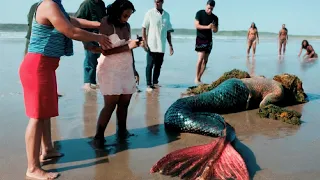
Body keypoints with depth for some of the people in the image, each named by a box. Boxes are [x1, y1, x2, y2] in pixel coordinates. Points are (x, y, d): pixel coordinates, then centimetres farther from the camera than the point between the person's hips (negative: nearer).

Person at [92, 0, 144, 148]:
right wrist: (128, 46, -21)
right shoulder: (106, 25, -10)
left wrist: (133, 69, 13)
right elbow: (105, 51, -17)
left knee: (124, 102, 4)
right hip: (110, 70, -6)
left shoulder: (126, 26, 9)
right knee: (110, 104, -10)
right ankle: (99, 136, -1)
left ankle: (122, 130, 19)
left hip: (126, 69, 6)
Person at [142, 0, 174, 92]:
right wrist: (145, 42, -11)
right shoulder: (150, 13, -3)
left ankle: (155, 82, 22)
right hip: (151, 45, -4)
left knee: (158, 65, 10)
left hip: (162, 46, 4)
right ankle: (149, 85, 2)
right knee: (150, 65, -2)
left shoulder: (167, 15, 10)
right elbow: (144, 28, -3)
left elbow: (168, 31, 16)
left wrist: (170, 45, 13)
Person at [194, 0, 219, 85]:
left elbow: (216, 31, 12)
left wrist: (214, 28, -12)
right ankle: (196, 78, -7)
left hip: (209, 40, 5)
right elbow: (196, 25, -11)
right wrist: (207, 27, -22)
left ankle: (199, 78, 10)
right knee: (200, 58, -16)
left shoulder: (215, 17, 8)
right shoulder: (200, 13, -3)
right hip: (200, 39, -5)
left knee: (205, 60, 3)